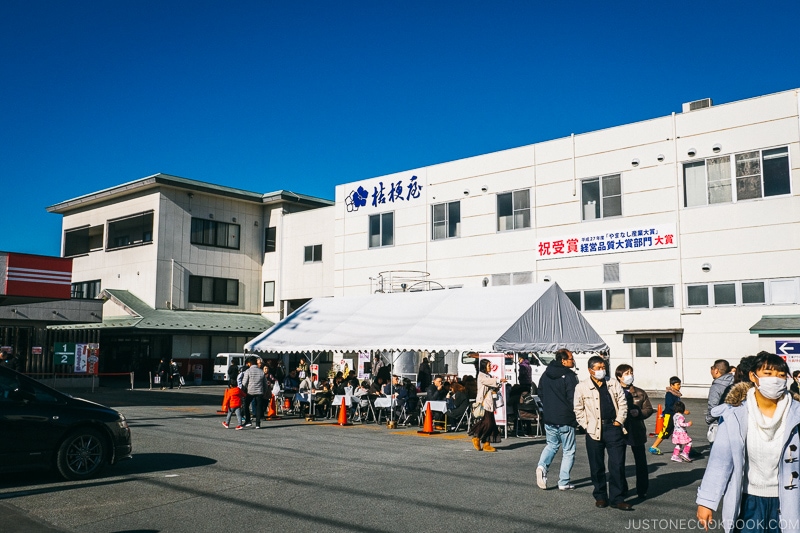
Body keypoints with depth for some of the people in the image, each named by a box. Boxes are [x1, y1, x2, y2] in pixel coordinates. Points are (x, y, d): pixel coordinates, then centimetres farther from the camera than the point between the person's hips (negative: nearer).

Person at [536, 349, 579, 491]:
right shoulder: (569, 376, -14)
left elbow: (541, 395, 15)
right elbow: (573, 398, -16)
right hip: (566, 420, -6)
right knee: (568, 451, 8)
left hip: (548, 419, 6)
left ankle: (542, 466, -2)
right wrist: (576, 417, -2)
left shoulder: (545, 375, 7)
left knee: (551, 445, 22)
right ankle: (563, 482, 8)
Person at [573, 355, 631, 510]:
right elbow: (579, 410, 3)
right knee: (597, 467, 7)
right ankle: (600, 496, 22)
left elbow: (622, 403, 10)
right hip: (594, 431, -1)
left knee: (617, 465, -1)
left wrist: (619, 421, 1)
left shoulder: (613, 384, 9)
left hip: (613, 428, 1)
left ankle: (617, 499, 8)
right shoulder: (581, 387, 1)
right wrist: (587, 425, -4)